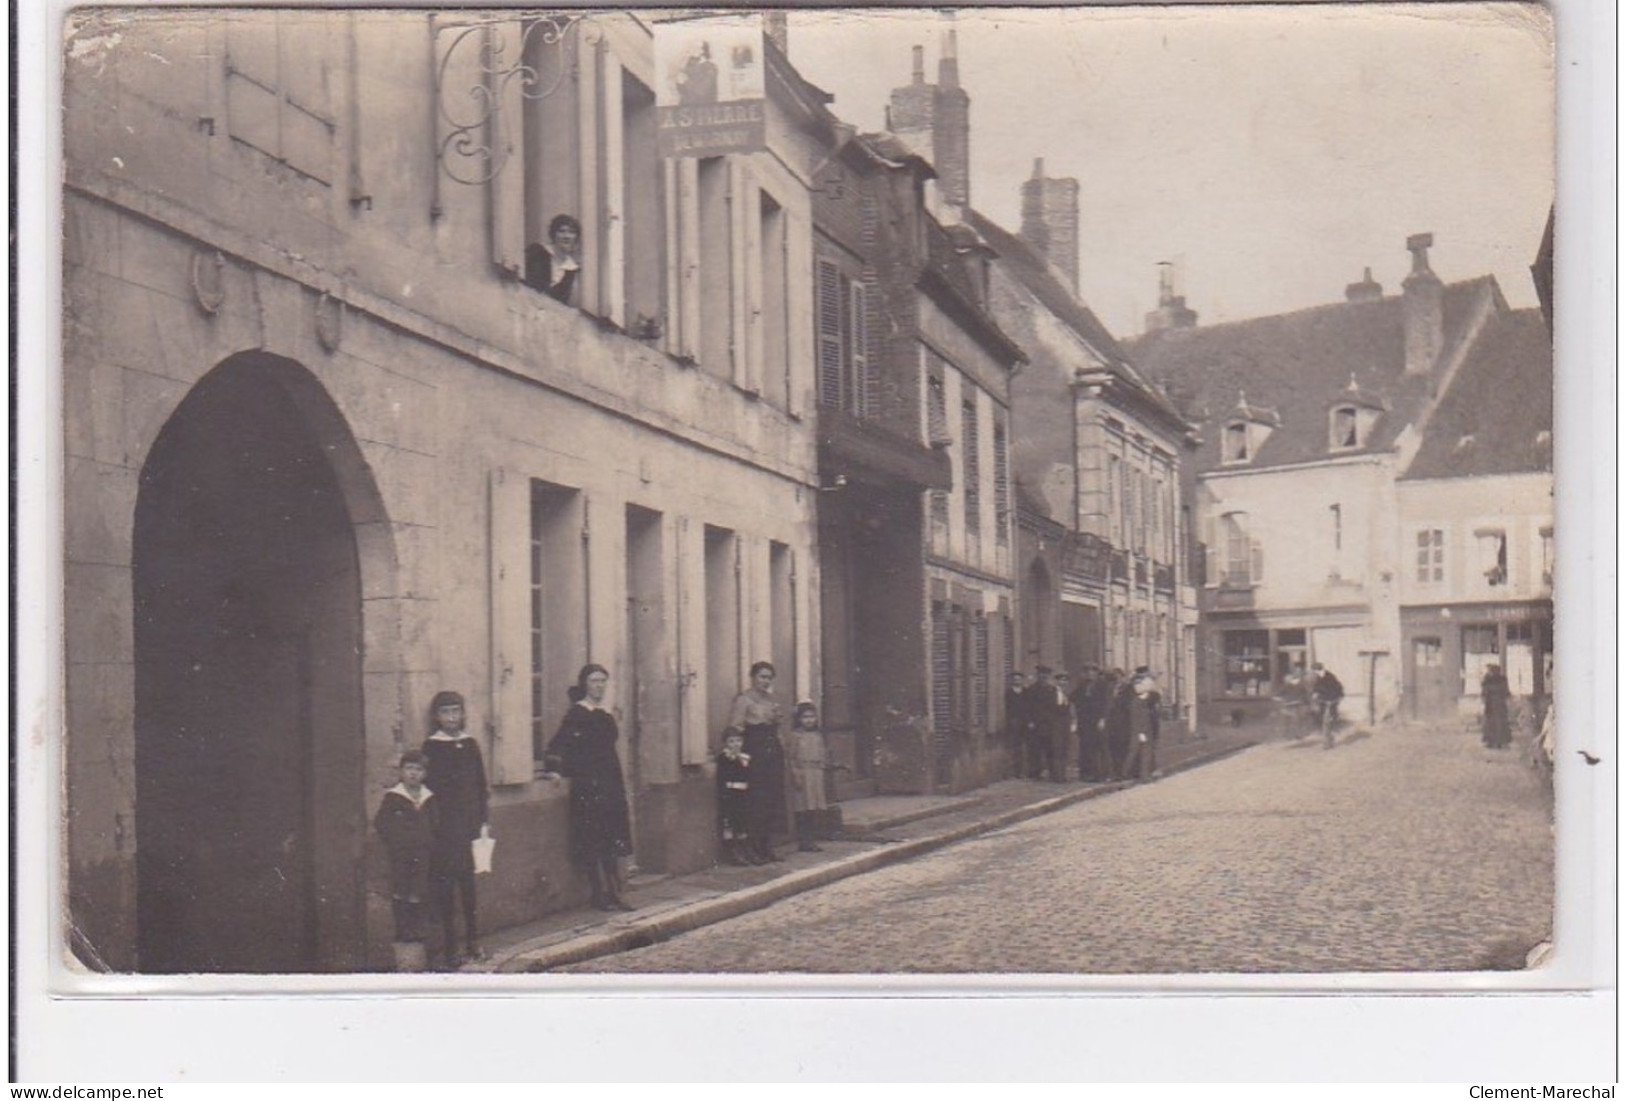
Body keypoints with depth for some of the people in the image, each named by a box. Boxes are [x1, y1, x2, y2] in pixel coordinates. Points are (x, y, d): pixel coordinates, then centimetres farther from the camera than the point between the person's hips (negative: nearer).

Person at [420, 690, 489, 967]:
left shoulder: (469, 744, 9)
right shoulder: (432, 747, -3)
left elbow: (481, 785, 13)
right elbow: (430, 786, -6)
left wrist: (484, 820, 9)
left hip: (470, 822, 4)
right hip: (445, 827, -4)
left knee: (469, 881, 8)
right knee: (446, 884, -2)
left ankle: (473, 942, 16)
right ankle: (449, 947, 2)